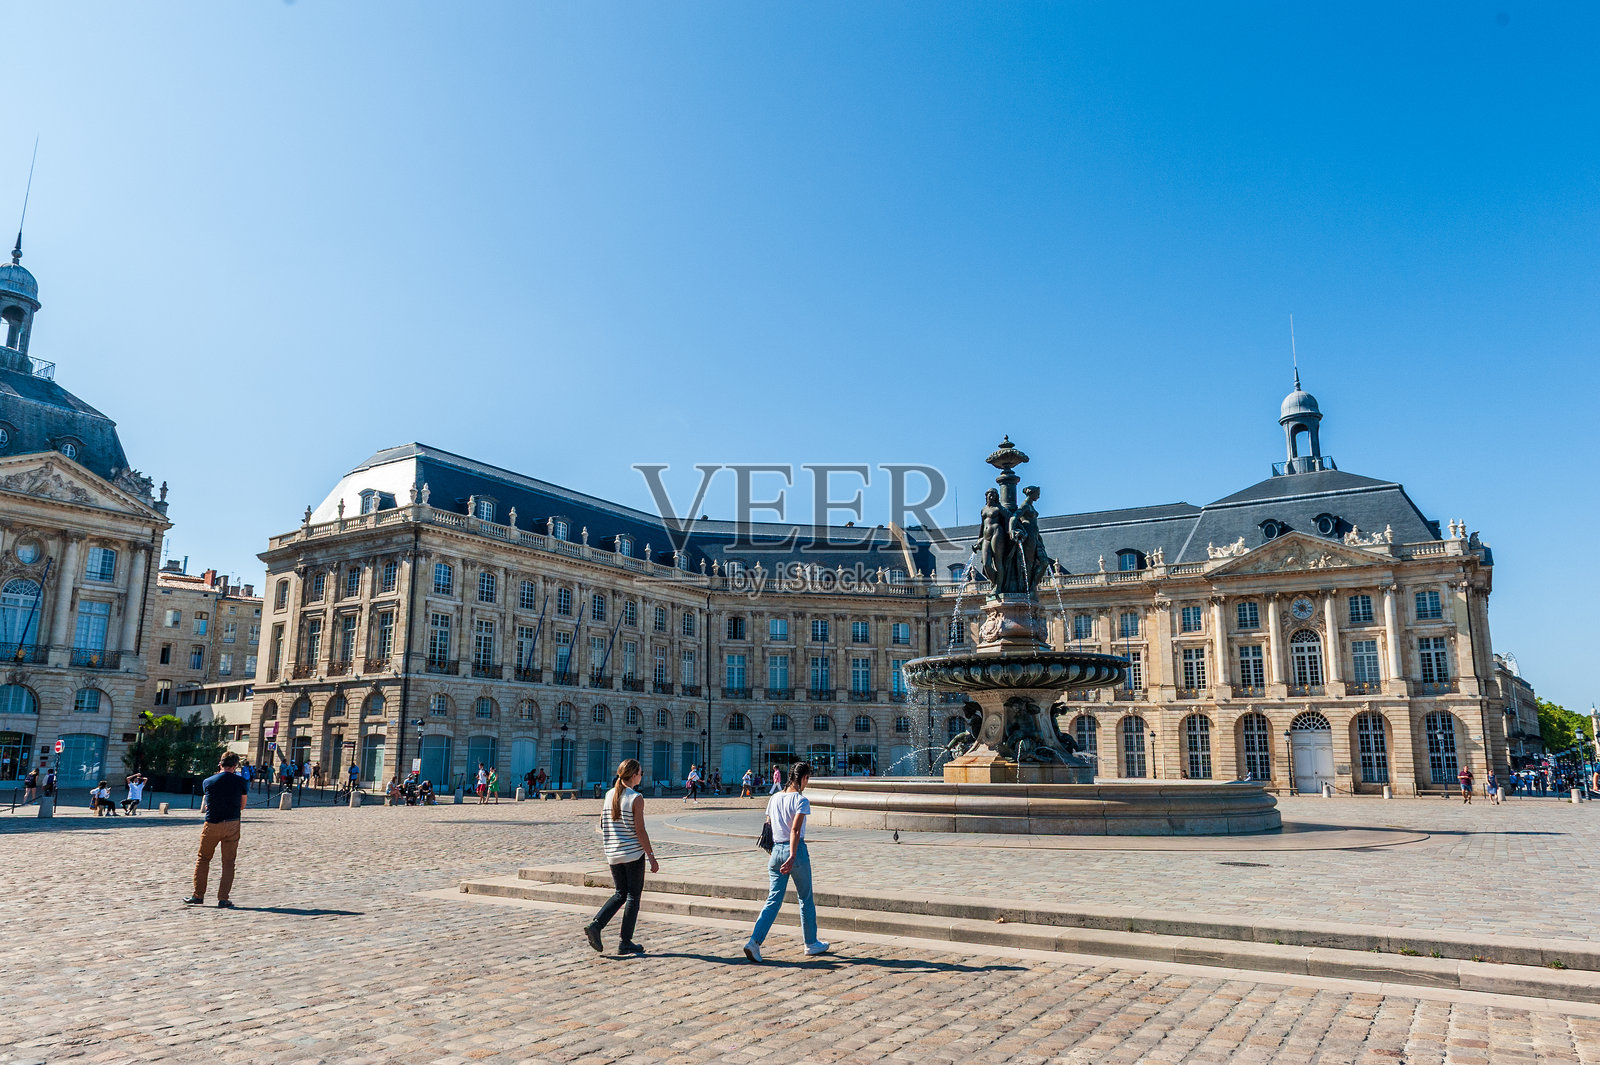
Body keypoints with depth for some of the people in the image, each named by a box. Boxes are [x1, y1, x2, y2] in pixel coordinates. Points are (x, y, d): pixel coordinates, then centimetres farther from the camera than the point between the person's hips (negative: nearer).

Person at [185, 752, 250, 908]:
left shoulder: (208, 782, 1)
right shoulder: (241, 782, -2)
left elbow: (207, 804, 16)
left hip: (212, 825, 0)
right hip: (232, 825, 0)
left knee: (203, 859, 17)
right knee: (228, 862, 6)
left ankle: (198, 895, 18)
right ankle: (223, 899, 4)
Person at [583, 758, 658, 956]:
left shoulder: (609, 795, 4)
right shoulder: (636, 798, -14)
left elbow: (602, 826, 10)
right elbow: (640, 831, -15)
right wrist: (651, 856, -9)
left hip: (613, 854, 6)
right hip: (634, 853, -6)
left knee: (620, 893, 18)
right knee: (633, 896, 7)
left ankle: (595, 925, 0)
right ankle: (625, 943, 10)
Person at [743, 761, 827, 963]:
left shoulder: (774, 799, 8)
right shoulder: (801, 800, -10)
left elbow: (768, 827, 12)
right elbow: (795, 830, -19)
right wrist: (792, 857, -23)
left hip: (777, 850, 5)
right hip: (797, 850, -5)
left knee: (774, 900, 6)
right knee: (806, 899, 12)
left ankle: (755, 941, -9)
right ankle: (811, 944, 24)